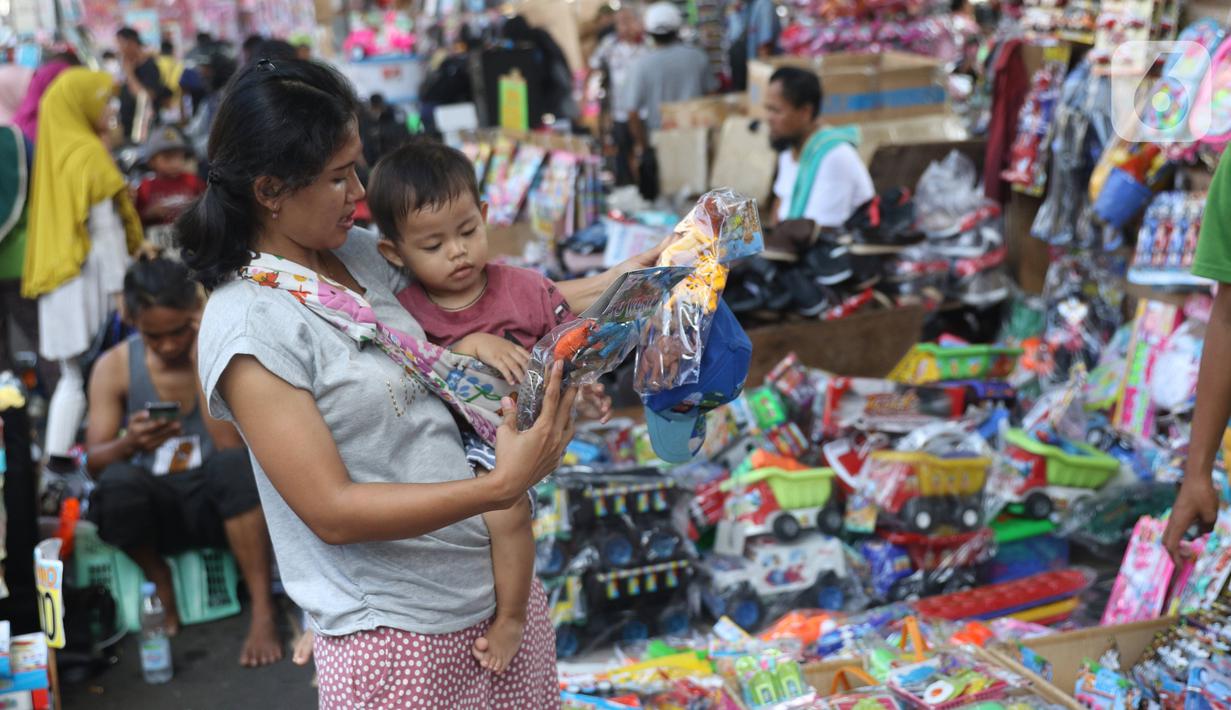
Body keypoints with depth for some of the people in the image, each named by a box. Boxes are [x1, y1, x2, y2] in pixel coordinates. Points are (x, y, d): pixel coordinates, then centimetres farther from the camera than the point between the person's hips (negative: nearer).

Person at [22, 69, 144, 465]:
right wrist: (118, 289, -17)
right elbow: (103, 230, -16)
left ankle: (57, 455, 9)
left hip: (58, 281, 9)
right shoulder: (88, 154, -11)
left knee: (75, 376, 11)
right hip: (89, 281, -9)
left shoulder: (55, 151, 15)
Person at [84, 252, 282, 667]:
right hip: (156, 508, 1)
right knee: (118, 482, -32)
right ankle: (158, 582, -3)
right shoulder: (114, 367, -3)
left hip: (218, 506, -1)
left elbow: (232, 449, -18)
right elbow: (94, 463, -5)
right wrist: (129, 444, -27)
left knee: (232, 465, -35)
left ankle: (263, 612, -26)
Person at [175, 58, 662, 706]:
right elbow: (332, 512, -20)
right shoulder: (247, 327, -18)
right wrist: (500, 487, -28)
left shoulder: (357, 252, 3)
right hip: (397, 635, -6)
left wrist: (617, 281, 6)